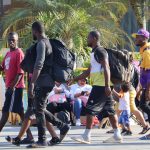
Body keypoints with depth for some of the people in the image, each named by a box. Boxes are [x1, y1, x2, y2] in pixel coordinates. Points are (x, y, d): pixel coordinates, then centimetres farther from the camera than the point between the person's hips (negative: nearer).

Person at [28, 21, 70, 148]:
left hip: (43, 82, -9)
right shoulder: (48, 42, 16)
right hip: (47, 81, 10)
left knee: (39, 110, -7)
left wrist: (31, 84, -29)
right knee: (40, 109, 15)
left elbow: (39, 65, -25)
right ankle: (62, 126, 16)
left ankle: (42, 141, -6)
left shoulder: (41, 43, -14)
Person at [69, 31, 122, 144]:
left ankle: (86, 136, -9)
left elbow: (106, 69, -19)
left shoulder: (100, 51, -10)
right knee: (109, 110, 8)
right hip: (104, 86, 10)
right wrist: (74, 80, 27)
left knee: (91, 109, -9)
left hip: (100, 86, -10)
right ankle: (117, 135, 8)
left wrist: (107, 86, -26)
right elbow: (88, 72, 28)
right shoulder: (95, 53, 22)